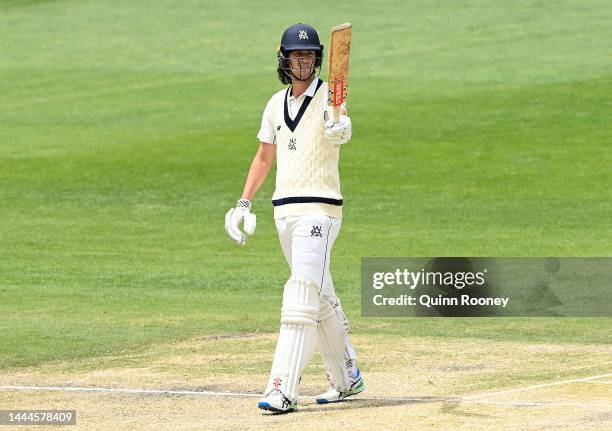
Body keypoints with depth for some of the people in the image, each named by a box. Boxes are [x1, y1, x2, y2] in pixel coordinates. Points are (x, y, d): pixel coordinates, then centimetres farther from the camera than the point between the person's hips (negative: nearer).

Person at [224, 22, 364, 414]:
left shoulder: (328, 97, -8)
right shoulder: (277, 104, 13)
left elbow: (339, 133, -30)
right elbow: (264, 157, 23)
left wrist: (339, 129, -54)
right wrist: (244, 202, 15)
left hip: (319, 210, -7)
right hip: (284, 211, 7)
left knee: (301, 293, -16)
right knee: (321, 297, 16)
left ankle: (284, 390, -22)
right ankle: (347, 378, 28)